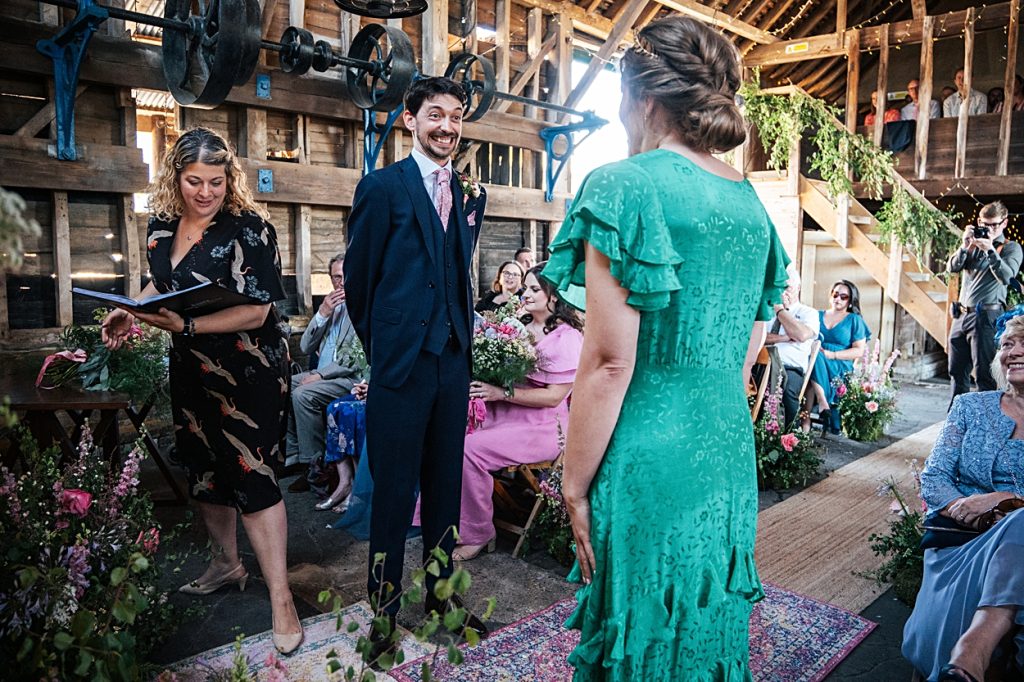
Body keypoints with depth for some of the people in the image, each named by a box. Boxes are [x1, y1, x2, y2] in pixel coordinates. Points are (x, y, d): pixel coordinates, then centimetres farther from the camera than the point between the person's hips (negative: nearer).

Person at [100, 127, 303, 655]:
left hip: (246, 370, -7)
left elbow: (256, 311, -20)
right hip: (191, 369, 7)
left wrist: (187, 325, -29)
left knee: (250, 474, -7)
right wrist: (131, 312, 2)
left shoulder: (248, 227, -16)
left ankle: (281, 599, 3)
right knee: (203, 468, 17)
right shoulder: (163, 224, 4)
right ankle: (226, 564, 39)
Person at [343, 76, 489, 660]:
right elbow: (359, 278, 0)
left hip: (454, 356, 5)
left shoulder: (471, 194, 13)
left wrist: (461, 333, 10)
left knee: (446, 482, 14)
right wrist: (381, 344, 6)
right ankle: (384, 610, 20)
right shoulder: (382, 187, -3)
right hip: (401, 359, -5)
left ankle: (440, 593, 30)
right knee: (394, 488, 3)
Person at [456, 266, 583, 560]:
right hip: (504, 415, 7)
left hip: (540, 427, -7)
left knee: (470, 448, -25)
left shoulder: (566, 337, -8)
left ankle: (477, 534, -6)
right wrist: (484, 385, -4)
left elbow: (554, 396, -13)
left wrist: (502, 393, -21)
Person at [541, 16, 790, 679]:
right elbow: (743, 356, 12)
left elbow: (610, 363, -19)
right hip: (731, 459, 7)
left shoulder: (626, 187, -15)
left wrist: (575, 488, -10)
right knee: (708, 621, 25)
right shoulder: (751, 203, 7)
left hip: (649, 466, -7)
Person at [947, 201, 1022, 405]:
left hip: (986, 317, -5)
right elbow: (952, 267, 4)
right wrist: (965, 246, -9)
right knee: (957, 372, 9)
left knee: (984, 375, -7)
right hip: (961, 315, 5)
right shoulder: (974, 244, 16)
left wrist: (990, 250, -19)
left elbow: (1006, 276, -12)